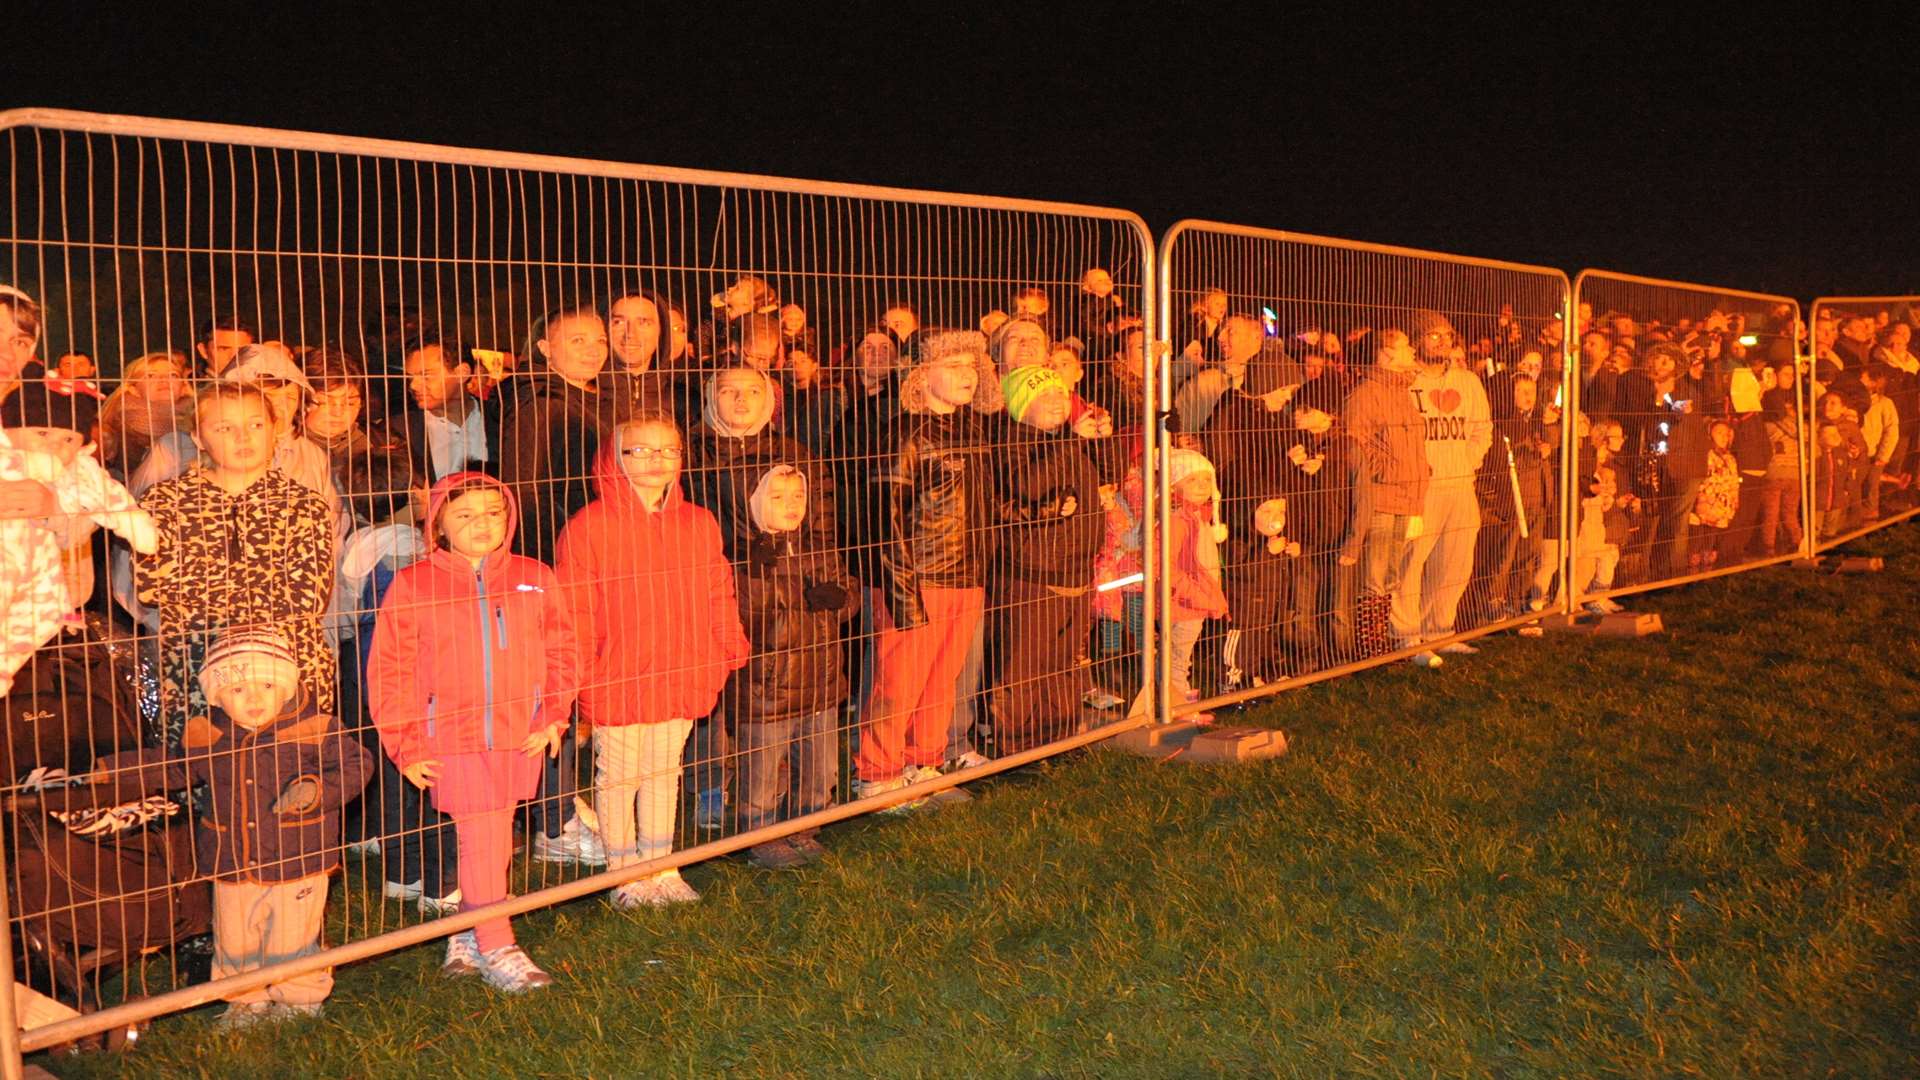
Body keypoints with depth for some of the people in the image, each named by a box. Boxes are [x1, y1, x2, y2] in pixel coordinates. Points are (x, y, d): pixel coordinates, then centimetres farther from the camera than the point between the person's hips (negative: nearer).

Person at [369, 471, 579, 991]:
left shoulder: (534, 579, 6)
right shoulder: (413, 585, -2)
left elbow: (560, 651, 10)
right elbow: (389, 671, 0)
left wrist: (551, 717, -1)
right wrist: (406, 747, -3)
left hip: (519, 738, 3)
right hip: (453, 740, -3)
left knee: (492, 841, 11)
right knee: (481, 840, -4)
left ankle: (467, 939, 26)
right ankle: (496, 948, 8)